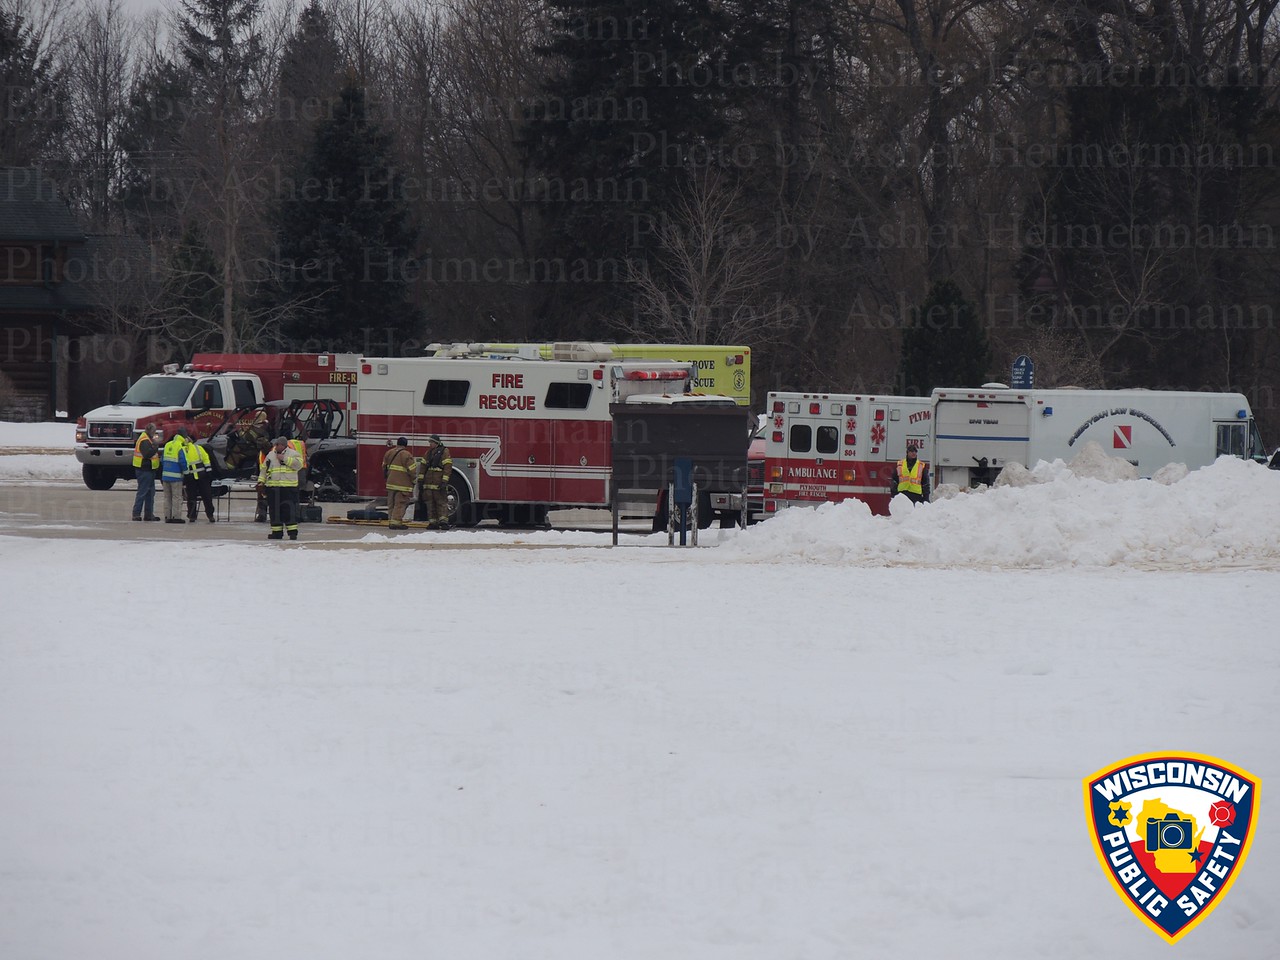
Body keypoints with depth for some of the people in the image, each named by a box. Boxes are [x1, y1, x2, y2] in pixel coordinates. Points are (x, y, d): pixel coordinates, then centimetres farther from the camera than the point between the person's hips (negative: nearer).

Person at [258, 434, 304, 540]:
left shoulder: (292, 454, 1)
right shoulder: (270, 455, 16)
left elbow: (298, 464, -15)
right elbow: (264, 469, 19)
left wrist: (284, 459, -16)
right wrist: (261, 482, 9)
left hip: (288, 488, -5)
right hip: (273, 488, 5)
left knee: (289, 509, -10)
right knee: (274, 510, 5)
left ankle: (292, 531, -7)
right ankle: (277, 532, 11)